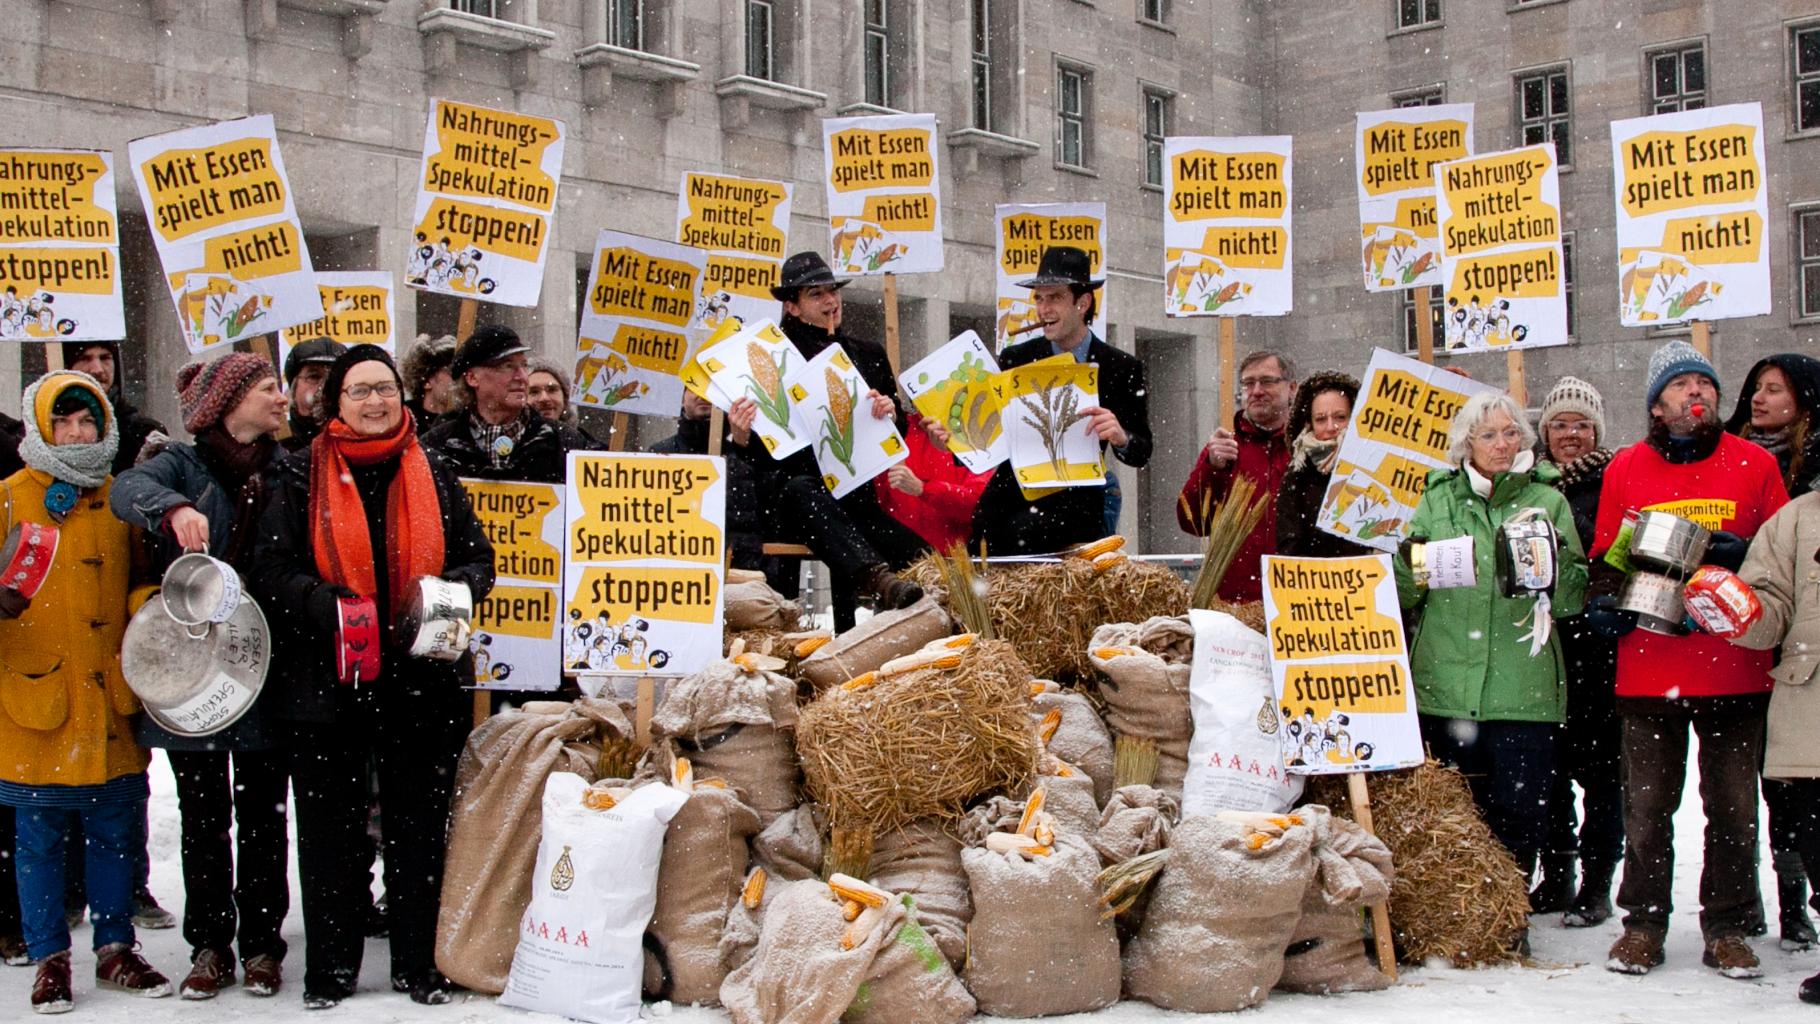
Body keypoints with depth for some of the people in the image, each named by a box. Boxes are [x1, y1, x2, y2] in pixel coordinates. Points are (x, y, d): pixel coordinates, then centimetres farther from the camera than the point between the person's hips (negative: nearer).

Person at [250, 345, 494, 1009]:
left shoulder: (433, 474, 9)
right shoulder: (300, 475, 3)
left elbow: (478, 557, 12)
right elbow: (271, 567, -3)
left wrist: (453, 591, -10)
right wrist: (329, 606, -20)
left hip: (420, 681, 1)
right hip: (326, 677, -1)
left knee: (418, 827, 7)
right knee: (329, 829, 6)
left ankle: (418, 963, 19)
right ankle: (331, 966, 17)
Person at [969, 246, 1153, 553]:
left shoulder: (1122, 368, 2)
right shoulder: (1015, 359, 7)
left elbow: (1141, 455, -1)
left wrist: (1121, 438, -24)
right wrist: (954, 441, -13)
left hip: (1075, 502, -1)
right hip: (1010, 501, 1)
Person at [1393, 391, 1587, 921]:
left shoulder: (1547, 500, 8)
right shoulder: (1438, 499, 12)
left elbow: (1574, 600, 4)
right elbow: (1406, 594, 12)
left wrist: (1553, 561, -15)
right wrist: (1409, 564, -10)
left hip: (1524, 689, -1)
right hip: (1447, 683, 1)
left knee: (1520, 808, -2)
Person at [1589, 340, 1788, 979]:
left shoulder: (1755, 465, 6)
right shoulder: (1625, 469, 7)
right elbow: (1606, 554, 12)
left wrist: (1740, 555, -11)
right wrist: (1605, 599, -7)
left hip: (1736, 667, 0)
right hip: (1649, 667, 0)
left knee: (1734, 805, 4)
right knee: (1647, 804, 4)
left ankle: (1727, 930, 15)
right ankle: (1644, 924, 16)